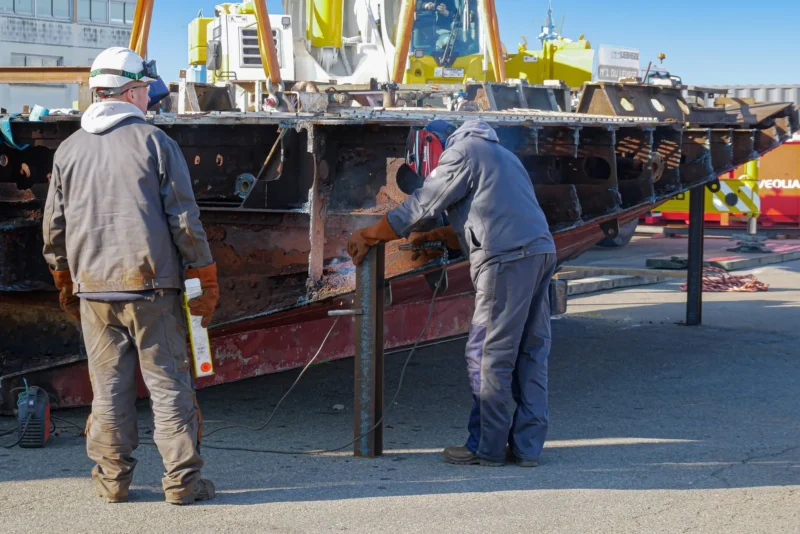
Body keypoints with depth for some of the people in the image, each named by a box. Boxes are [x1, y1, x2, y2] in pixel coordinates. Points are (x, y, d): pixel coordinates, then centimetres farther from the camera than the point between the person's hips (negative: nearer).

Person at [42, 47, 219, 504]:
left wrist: (65, 285, 26)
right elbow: (185, 219, -6)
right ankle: (182, 479, 4)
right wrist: (208, 283, 1)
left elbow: (54, 227, 13)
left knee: (108, 385, 10)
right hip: (152, 284, -4)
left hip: (93, 285, 4)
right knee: (169, 381, 2)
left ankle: (112, 479, 16)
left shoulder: (69, 150, 8)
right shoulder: (155, 142, -5)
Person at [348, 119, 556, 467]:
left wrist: (368, 236, 7)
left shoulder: (460, 154, 1)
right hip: (542, 251, 10)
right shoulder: (495, 153, 31)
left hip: (508, 257, -10)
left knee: (488, 353, -3)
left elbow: (418, 208, -2)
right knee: (532, 352, 9)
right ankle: (527, 447, 12)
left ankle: (487, 448, 2)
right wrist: (434, 236, 30)